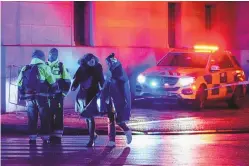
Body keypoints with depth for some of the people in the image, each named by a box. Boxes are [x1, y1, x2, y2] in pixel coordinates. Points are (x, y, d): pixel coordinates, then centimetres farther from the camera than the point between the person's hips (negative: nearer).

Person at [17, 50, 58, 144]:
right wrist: (55, 90, 14)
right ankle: (45, 138, 3)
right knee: (45, 119, 5)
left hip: (29, 98, 4)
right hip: (41, 97, -4)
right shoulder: (43, 68, -3)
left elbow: (19, 83, 10)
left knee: (32, 119, 10)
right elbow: (52, 82, -3)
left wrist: (23, 95, 17)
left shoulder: (25, 69, 10)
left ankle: (32, 138, 7)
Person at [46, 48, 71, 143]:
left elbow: (67, 81, 2)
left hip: (58, 95, -2)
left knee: (58, 116, -4)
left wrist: (64, 93, -4)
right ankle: (48, 135, 8)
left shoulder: (61, 66, 2)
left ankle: (57, 136, -3)